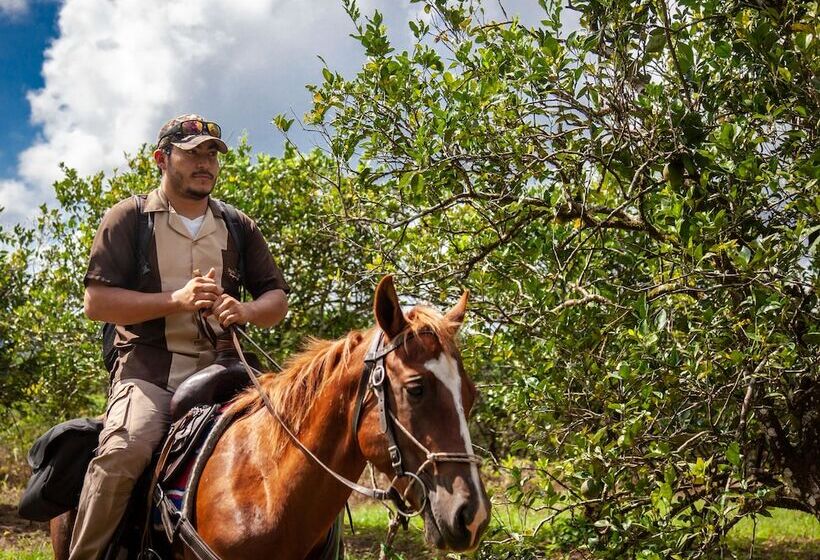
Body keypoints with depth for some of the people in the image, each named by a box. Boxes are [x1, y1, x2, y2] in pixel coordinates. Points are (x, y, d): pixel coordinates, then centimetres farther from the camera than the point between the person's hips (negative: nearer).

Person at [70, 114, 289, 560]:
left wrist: (247, 311, -9)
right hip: (148, 369, -4)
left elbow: (277, 299, 16)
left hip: (220, 370, 4)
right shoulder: (129, 218, 7)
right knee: (126, 448, -32)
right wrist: (176, 300, -14)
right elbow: (96, 303, -2)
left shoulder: (240, 228, 19)